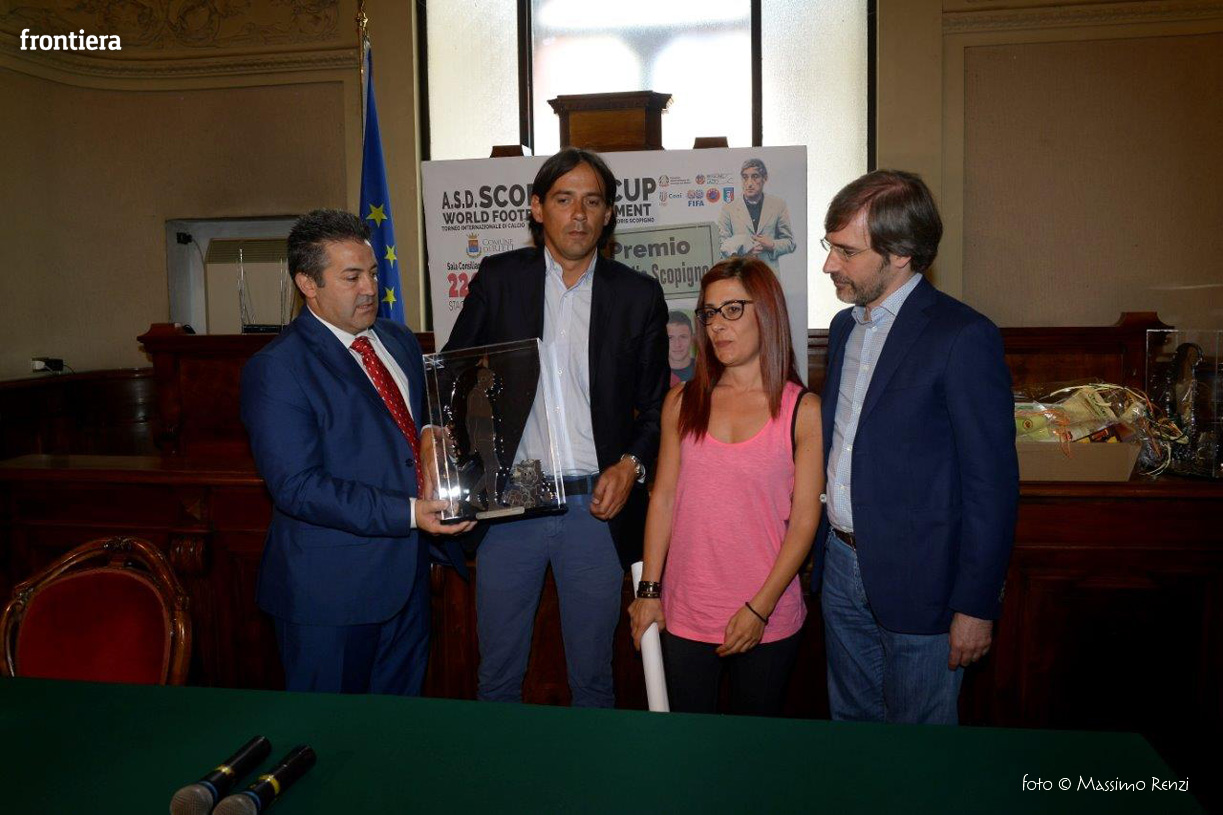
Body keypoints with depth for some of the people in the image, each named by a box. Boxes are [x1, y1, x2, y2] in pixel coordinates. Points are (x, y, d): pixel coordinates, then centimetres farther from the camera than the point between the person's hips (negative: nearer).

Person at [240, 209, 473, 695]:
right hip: (330, 589, -6)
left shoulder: (400, 342, 9)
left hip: (407, 575, 7)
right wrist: (408, 513, -25)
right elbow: (297, 486, -21)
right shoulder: (275, 369, -14)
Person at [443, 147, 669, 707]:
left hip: (597, 507, 0)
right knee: (497, 675, 14)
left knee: (592, 677, 15)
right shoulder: (497, 278, 3)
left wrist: (632, 465, -9)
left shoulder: (639, 295, 3)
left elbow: (656, 405, 8)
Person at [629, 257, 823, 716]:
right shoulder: (682, 403, 5)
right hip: (684, 614, 2)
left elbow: (804, 521, -6)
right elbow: (663, 498, 5)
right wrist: (648, 591, 1)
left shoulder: (803, 411, -4)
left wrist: (759, 609, -10)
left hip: (767, 620, -2)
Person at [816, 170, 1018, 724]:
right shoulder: (845, 326, 9)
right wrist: (827, 548, 12)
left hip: (916, 584, -7)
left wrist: (976, 605, -14)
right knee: (851, 724, 21)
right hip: (841, 565, 7)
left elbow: (992, 485, -15)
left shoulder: (963, 337, -15)